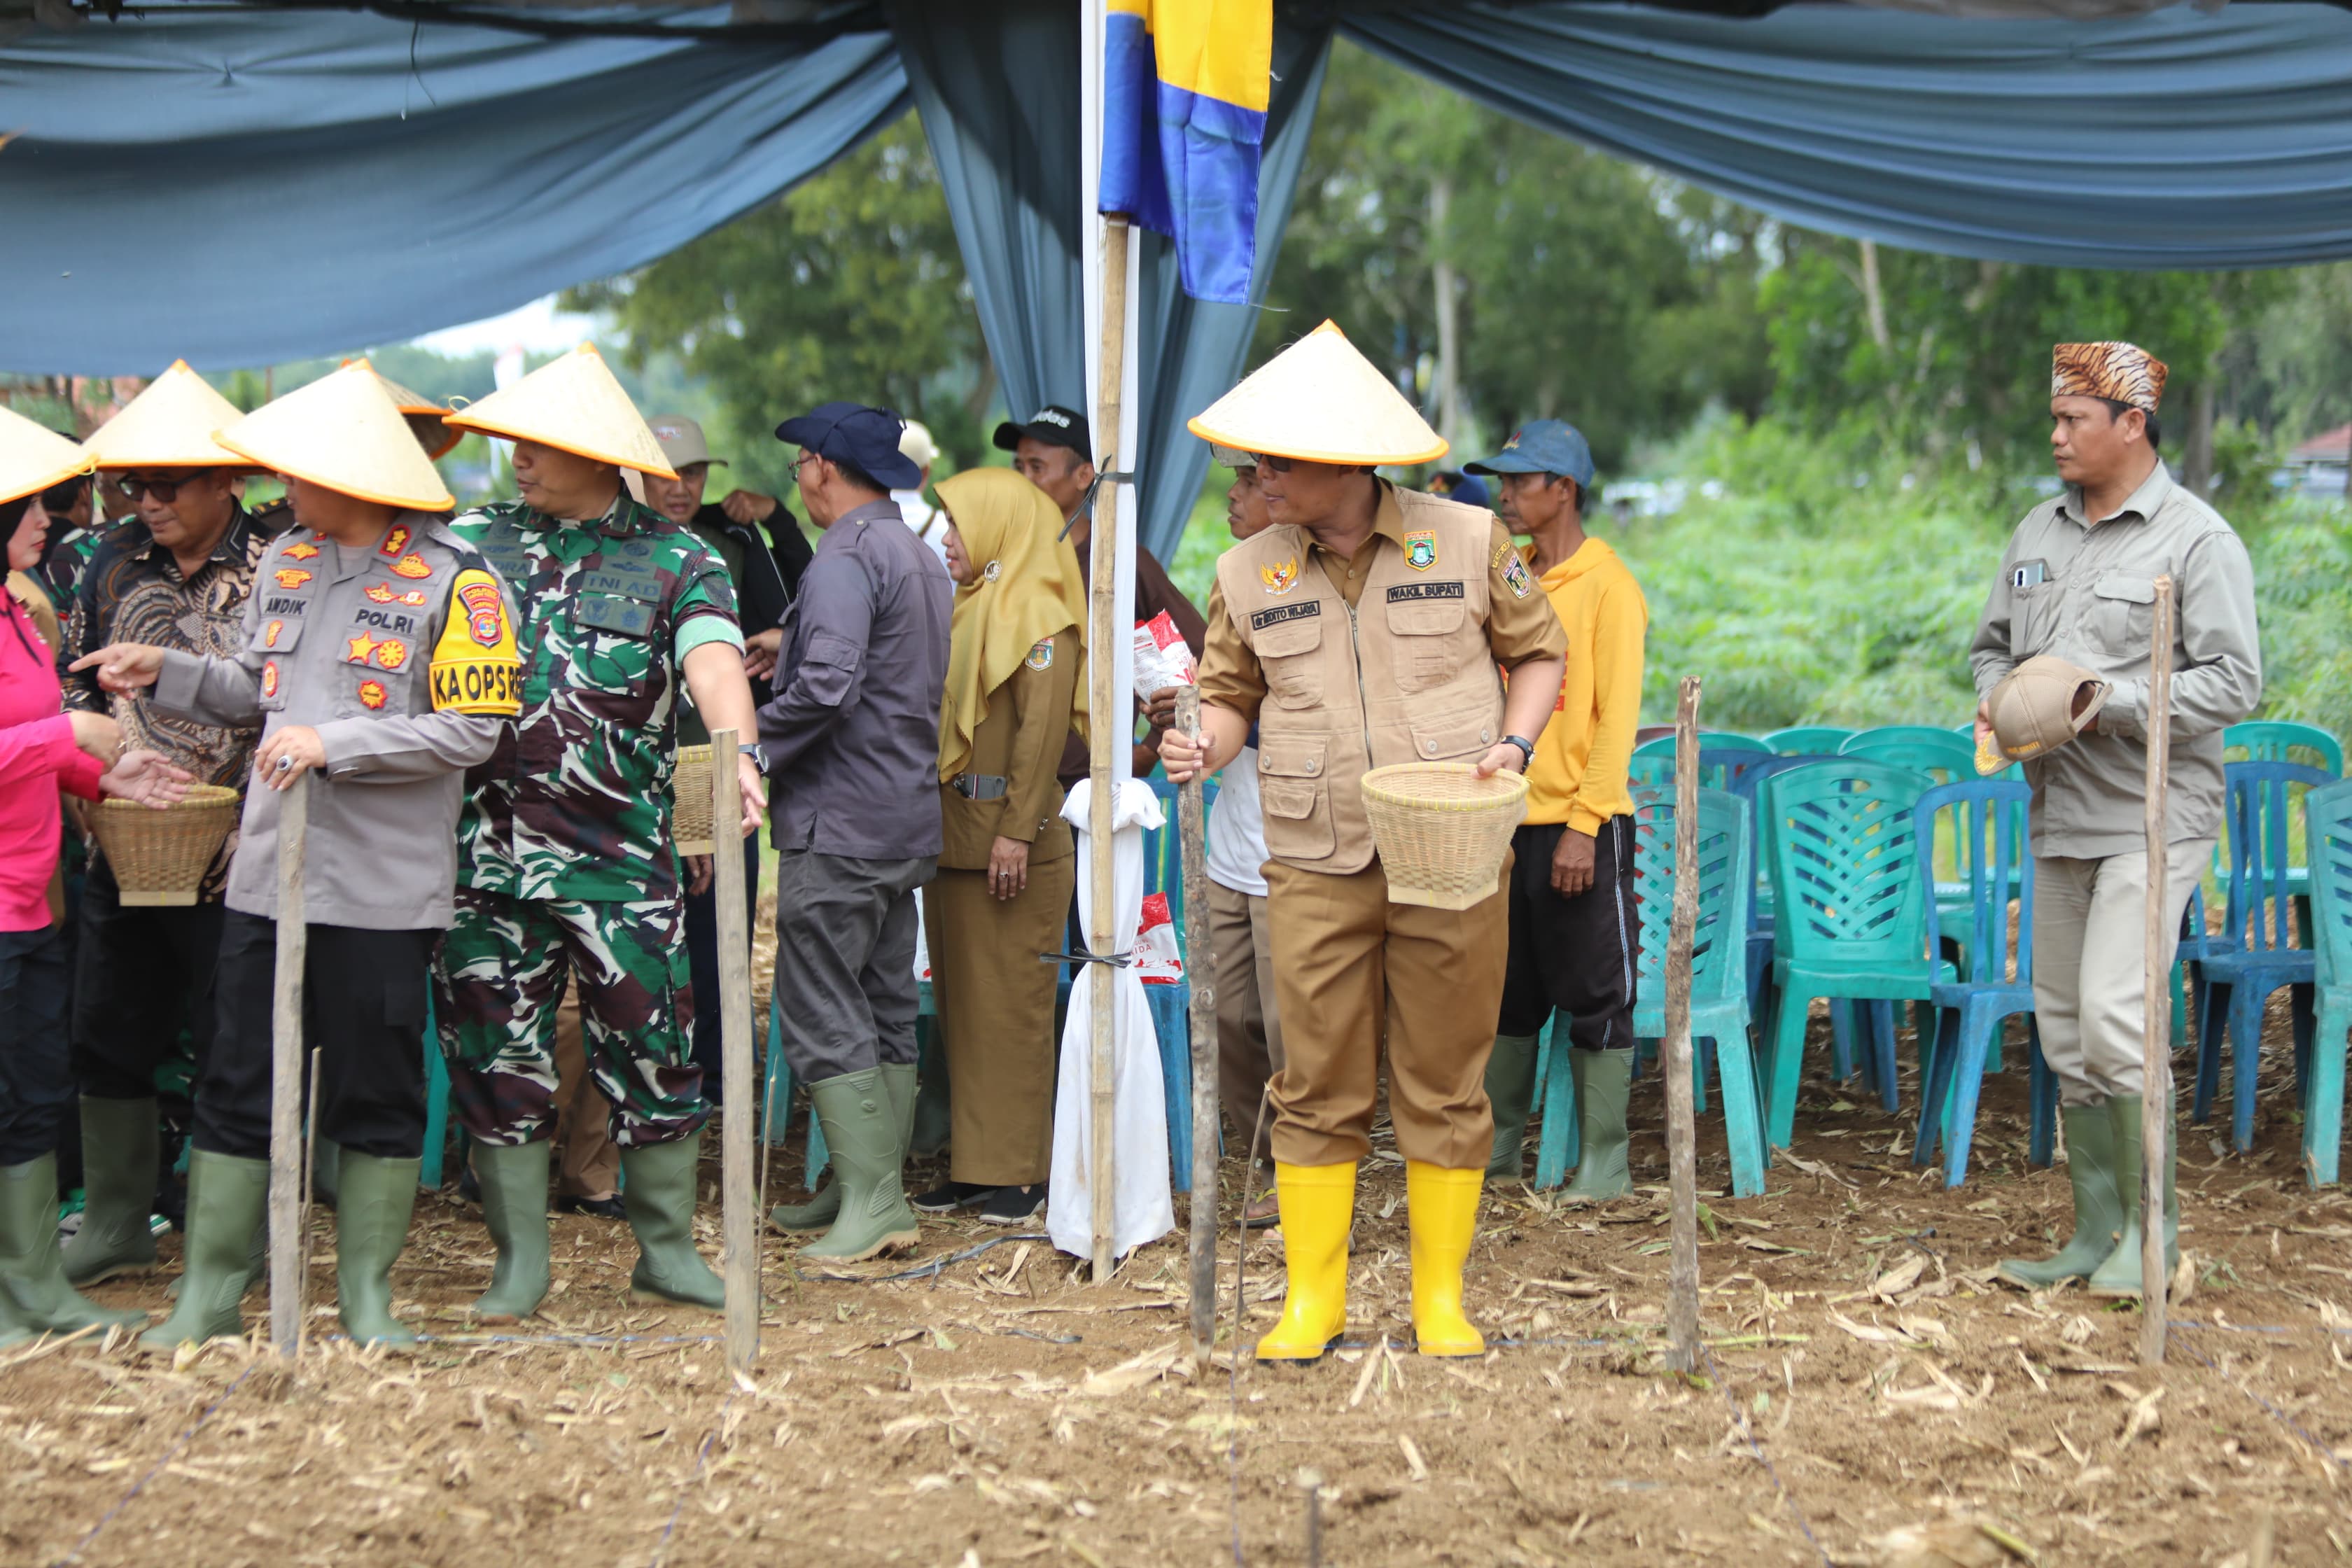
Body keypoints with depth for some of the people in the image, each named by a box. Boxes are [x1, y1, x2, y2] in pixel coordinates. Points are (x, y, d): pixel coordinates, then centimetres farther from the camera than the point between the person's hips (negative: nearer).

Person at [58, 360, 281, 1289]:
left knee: (228, 1048, 2)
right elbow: (74, 683, 17)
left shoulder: (275, 572, -7)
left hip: (229, 858, -5)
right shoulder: (115, 561, 8)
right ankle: (113, 1230, 25)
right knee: (106, 1037, 12)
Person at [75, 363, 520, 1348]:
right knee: (238, 1083, 7)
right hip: (268, 870, 5)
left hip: (383, 886, -5)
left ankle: (366, 1292, 18)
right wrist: (166, 674, 5)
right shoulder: (286, 560, 11)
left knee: (377, 1092, 6)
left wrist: (334, 742, -18)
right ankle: (209, 1293, 16)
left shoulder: (453, 578, -9)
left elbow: (472, 729, -14)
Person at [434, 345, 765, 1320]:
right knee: (495, 1055, 7)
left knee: (652, 1052, 1)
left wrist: (735, 749, -37)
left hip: (620, 855, -2)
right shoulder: (473, 541, 10)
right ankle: (520, 1261, 19)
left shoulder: (676, 562, 1)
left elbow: (713, 661, -16)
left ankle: (667, 1250, 18)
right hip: (485, 850, 2)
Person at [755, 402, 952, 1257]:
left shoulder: (845, 558, -14)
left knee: (823, 1013, -7)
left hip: (839, 822, -10)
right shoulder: (921, 558, 16)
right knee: (886, 1011, 12)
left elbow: (826, 686, -26)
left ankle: (874, 1199, -9)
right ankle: (874, 1188, 18)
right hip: (908, 815, 10)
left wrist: (749, 750, -13)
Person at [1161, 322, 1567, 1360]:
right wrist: (1205, 746, -9)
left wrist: (1514, 741, -6)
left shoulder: (1468, 542, 0)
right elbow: (1232, 693, 13)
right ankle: (1311, 1296, 14)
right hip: (1316, 872, 1)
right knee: (1317, 1085, 2)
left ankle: (1441, 1295, 17)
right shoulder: (1248, 575, 5)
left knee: (1444, 1084, 5)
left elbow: (1539, 650, 11)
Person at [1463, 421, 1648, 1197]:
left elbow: (1617, 717, -12)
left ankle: (1604, 1162, 8)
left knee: (1595, 998, 1)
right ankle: (1497, 1144, 24)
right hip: (1507, 820, 7)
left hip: (1581, 826, -7)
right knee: (1505, 991, 13)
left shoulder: (1607, 585, -8)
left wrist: (1584, 826, -17)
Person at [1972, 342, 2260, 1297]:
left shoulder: (2197, 540, -7)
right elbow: (1993, 642, 23)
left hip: (2152, 815, -7)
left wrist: (2111, 704, -20)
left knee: (2114, 1015, -16)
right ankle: (2096, 1230, 19)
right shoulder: (2038, 534, 13)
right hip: (2057, 816, 7)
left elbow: (2233, 682, -12)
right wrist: (1995, 704, 1)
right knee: (2064, 1030, 9)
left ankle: (2152, 1224, -2)